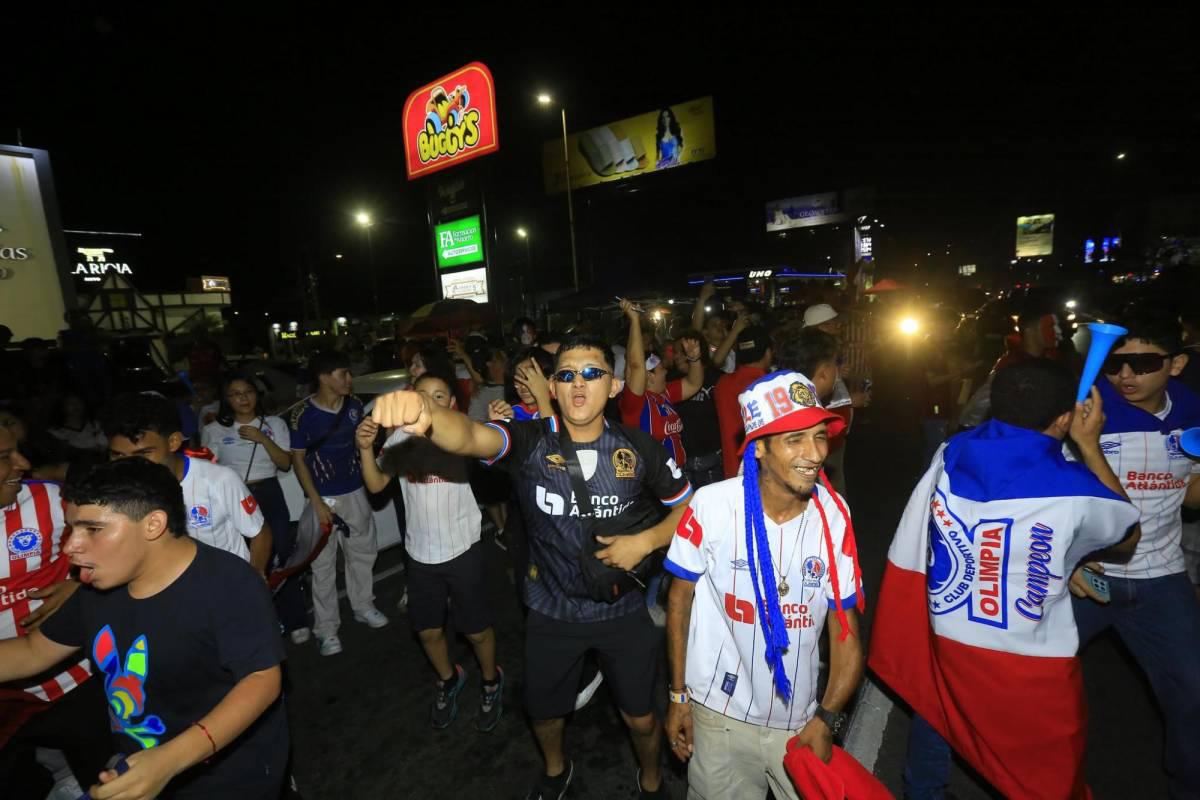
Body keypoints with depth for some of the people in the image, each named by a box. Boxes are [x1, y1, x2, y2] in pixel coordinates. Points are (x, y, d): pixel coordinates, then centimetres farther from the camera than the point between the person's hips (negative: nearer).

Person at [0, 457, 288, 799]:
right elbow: (34, 652, 11)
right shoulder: (100, 586, -3)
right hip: (136, 769, 7)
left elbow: (262, 679, -30)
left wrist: (171, 758, -39)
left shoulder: (228, 584, -29)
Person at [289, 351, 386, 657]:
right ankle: (326, 628, 20)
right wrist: (317, 503, -12)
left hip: (356, 492, 4)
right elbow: (298, 459, -10)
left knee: (362, 553, 16)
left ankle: (363, 606, 36)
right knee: (323, 565, 6)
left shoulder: (354, 404, -5)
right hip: (324, 497, -4)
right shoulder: (303, 414, -16)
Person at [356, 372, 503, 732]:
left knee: (477, 630, 12)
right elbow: (376, 484, -2)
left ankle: (491, 682, 42)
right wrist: (366, 448, -18)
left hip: (462, 550, -3)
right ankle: (448, 680, 50)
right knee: (428, 631, 20)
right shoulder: (401, 438, -4)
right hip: (420, 553, 3)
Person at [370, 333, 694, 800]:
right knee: (543, 710, 23)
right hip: (551, 610, 1)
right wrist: (425, 415, -61)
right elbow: (470, 437, -39)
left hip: (622, 608, 0)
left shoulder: (639, 449, -13)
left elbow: (689, 508, 0)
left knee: (640, 716, 18)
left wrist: (645, 541, -17)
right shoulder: (529, 441, -18)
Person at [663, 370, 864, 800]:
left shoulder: (834, 515, -12)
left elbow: (846, 631, -5)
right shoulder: (712, 506, -21)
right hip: (718, 713, -2)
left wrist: (826, 719, -12)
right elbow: (680, 598, -8)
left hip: (798, 720, 2)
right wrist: (678, 695, -3)